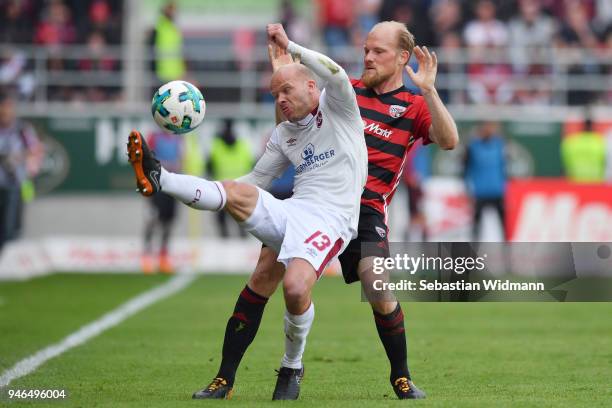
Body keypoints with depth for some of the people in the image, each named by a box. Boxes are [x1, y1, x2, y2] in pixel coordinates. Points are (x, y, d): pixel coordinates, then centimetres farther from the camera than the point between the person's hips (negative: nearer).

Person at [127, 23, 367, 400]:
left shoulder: (337, 109, 5)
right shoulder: (283, 135, 23)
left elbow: (337, 75, -17)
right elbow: (256, 180, 24)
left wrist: (288, 46, -18)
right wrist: (208, 192, 12)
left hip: (330, 220, -6)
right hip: (290, 211, 6)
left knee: (296, 288, -30)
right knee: (236, 192, -24)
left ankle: (292, 369, -5)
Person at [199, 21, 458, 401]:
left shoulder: (414, 105, 4)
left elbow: (449, 141, -14)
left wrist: (428, 90, -22)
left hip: (366, 208, -3)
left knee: (377, 288, -21)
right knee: (264, 275, -8)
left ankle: (402, 378, 4)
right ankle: (225, 377, -3)